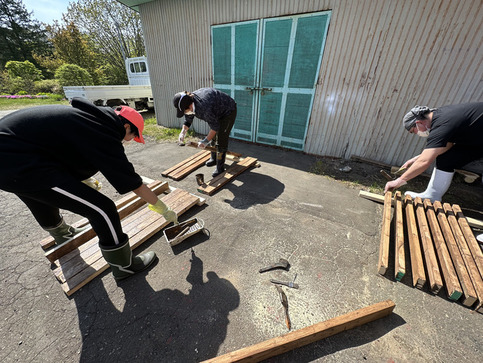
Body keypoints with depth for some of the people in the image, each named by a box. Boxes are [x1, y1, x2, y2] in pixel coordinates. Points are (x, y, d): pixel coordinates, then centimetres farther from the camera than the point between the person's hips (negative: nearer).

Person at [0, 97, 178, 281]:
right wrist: (164, 210, -1)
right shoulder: (105, 137, -17)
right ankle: (124, 266, 9)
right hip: (20, 166, -11)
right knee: (103, 209, -10)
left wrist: (84, 179, 30)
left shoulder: (91, 117, 8)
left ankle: (63, 236, 67)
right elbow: (135, 185, -13)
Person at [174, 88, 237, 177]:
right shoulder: (189, 103, -12)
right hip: (217, 112, 9)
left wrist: (206, 141, -25)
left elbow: (215, 126, -29)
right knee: (213, 136, 15)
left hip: (228, 112, -9)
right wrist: (183, 132, -11)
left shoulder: (204, 107, -39)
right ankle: (214, 159, 34)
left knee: (221, 140, -12)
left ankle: (220, 167, -2)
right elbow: (188, 120, 3)